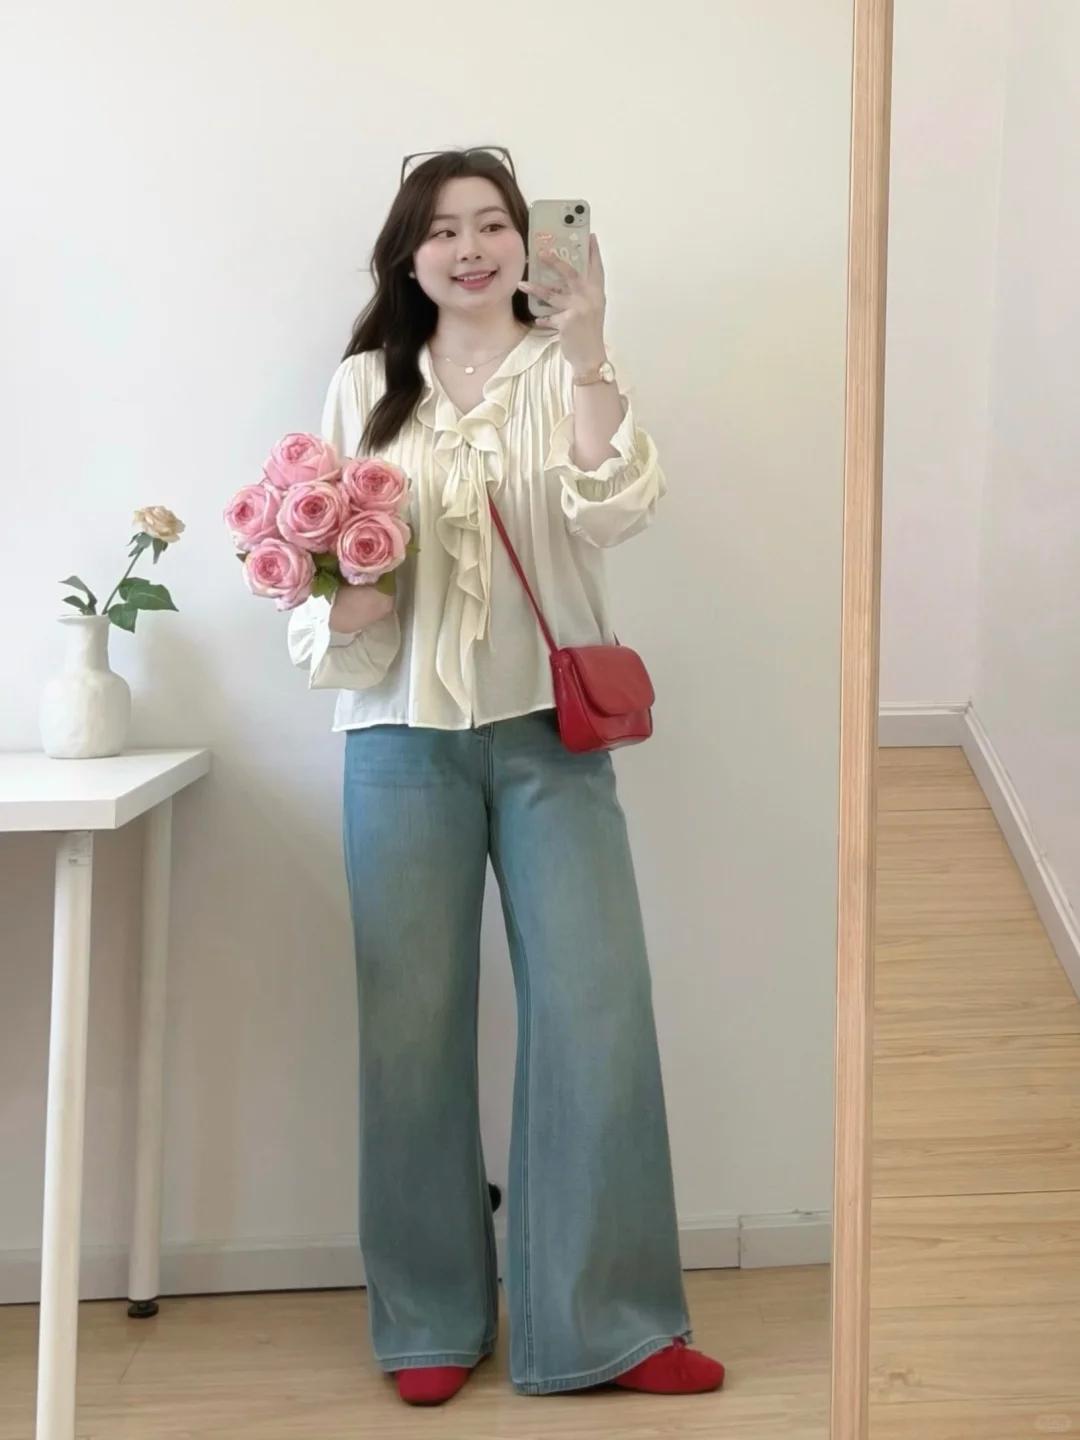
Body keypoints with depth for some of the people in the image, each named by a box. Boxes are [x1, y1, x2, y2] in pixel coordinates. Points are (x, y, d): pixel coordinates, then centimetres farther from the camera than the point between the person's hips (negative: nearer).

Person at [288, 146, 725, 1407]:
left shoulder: (565, 373, 5)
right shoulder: (363, 384, 9)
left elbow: (617, 512, -12)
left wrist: (585, 355, -21)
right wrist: (344, 607, -10)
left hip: (549, 731, -1)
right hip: (403, 736, 1)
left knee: (596, 1009, -4)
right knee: (412, 1021, 5)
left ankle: (603, 1321, 9)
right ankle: (431, 1318, 20)